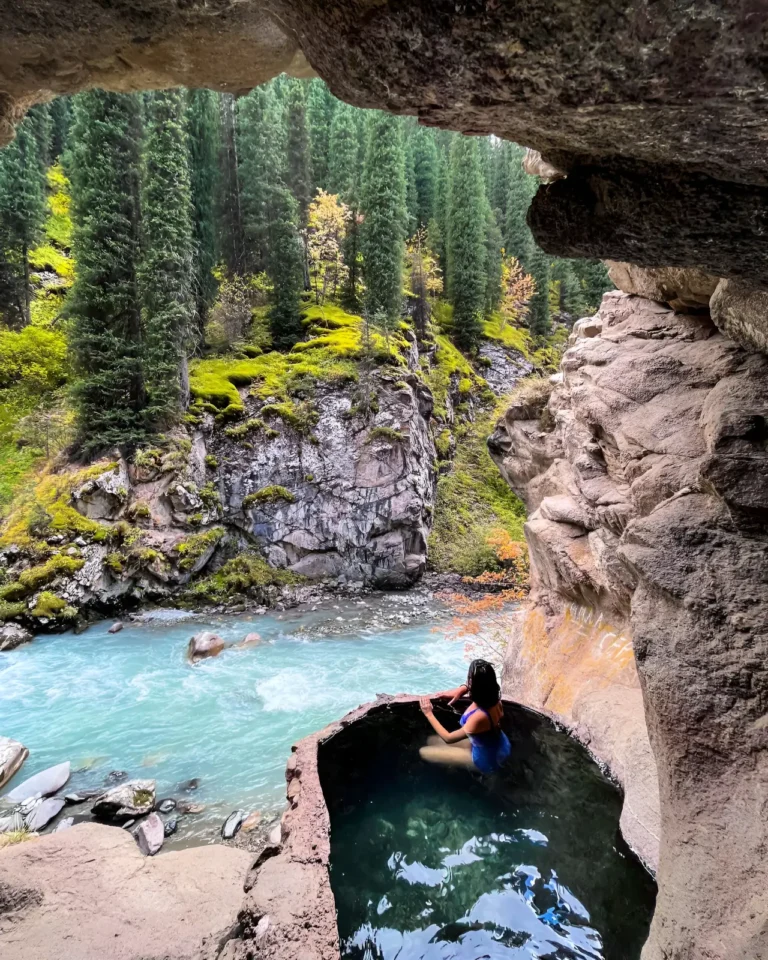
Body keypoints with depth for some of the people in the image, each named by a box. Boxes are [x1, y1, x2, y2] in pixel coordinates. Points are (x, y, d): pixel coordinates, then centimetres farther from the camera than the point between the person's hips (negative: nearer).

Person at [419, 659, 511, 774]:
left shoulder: (479, 717, -41)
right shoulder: (491, 696, -20)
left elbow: (449, 738, -23)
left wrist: (429, 714, -16)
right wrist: (461, 690, -11)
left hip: (487, 759, -7)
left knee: (424, 752, -2)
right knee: (432, 741, 13)